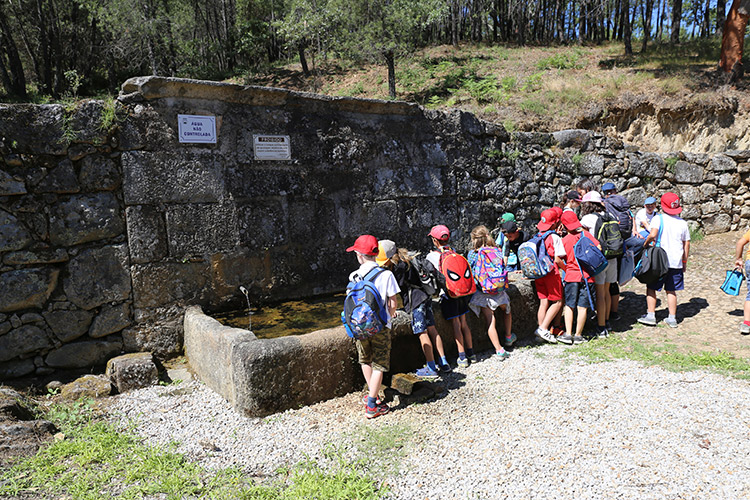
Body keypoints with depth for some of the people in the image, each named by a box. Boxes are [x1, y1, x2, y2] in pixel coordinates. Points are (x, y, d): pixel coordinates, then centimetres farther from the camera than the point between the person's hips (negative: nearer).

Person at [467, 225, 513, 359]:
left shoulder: (472, 254, -5)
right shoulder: (497, 251, -1)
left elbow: (470, 273, 0)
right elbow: (503, 268, 7)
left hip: (483, 292, -3)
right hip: (499, 290, 3)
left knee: (490, 321, -1)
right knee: (506, 309, 30)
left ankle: (499, 349, -7)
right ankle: (508, 337, 44)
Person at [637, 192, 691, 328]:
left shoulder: (658, 219, -7)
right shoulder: (683, 223, 7)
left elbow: (653, 234, -24)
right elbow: (686, 244, 11)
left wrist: (646, 243, -5)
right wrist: (684, 262, 20)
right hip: (676, 262, 4)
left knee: (651, 288, 9)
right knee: (671, 290, 11)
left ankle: (650, 315, 9)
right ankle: (672, 318, 14)